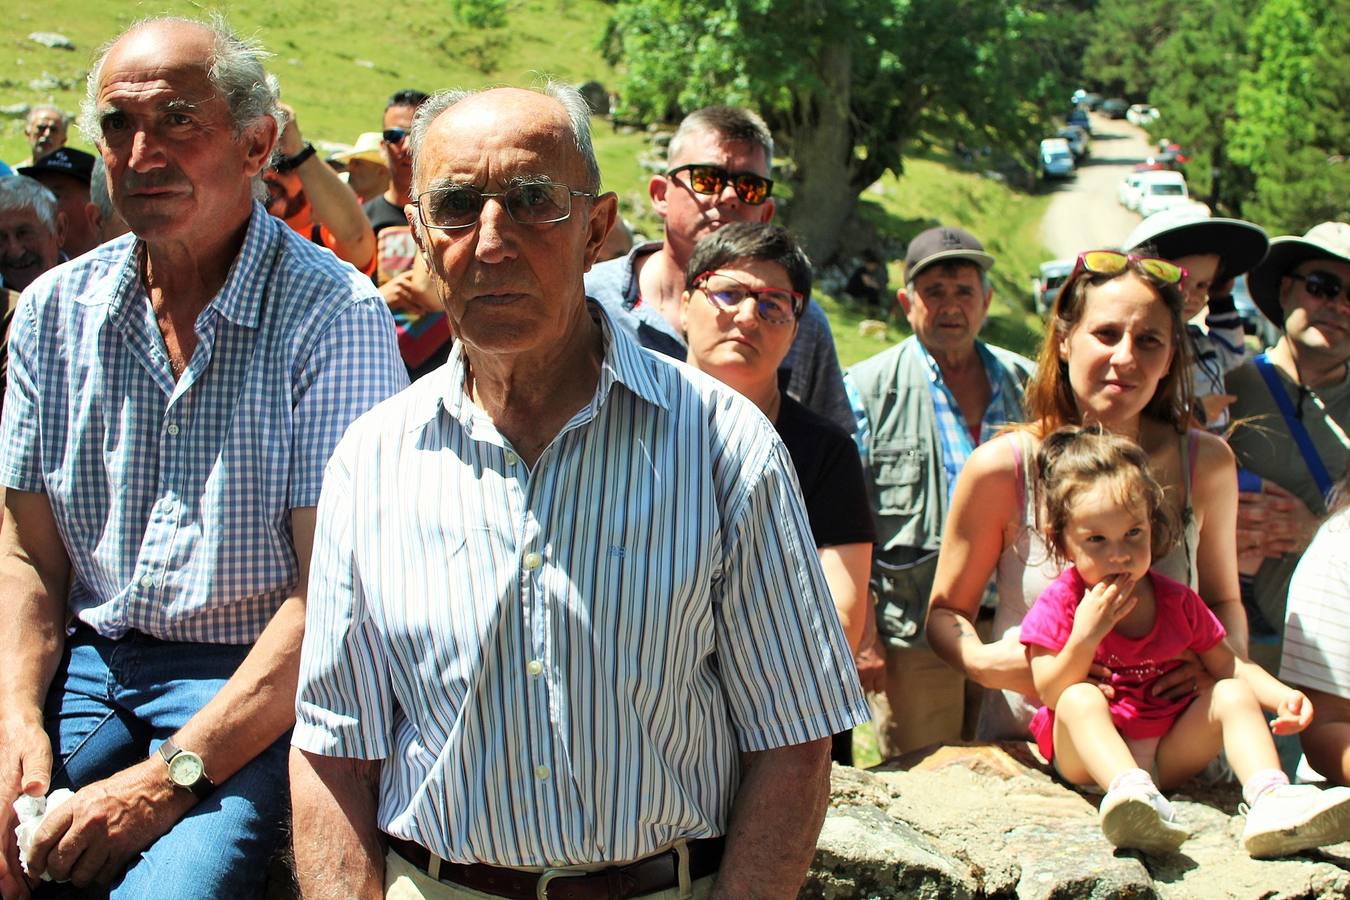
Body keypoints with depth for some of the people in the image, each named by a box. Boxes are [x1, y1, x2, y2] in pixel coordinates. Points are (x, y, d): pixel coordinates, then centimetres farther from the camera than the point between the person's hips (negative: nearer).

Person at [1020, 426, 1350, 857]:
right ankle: (1131, 792, -58)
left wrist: (1281, 695, -9)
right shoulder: (1059, 604, -6)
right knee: (1080, 698, -31)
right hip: (1088, 755, -4)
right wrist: (1087, 634, -27)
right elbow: (1051, 693, -13)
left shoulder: (1177, 602, 5)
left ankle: (1271, 799, -39)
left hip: (1170, 754, 4)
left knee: (1233, 695, -14)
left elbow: (1228, 666, 10)